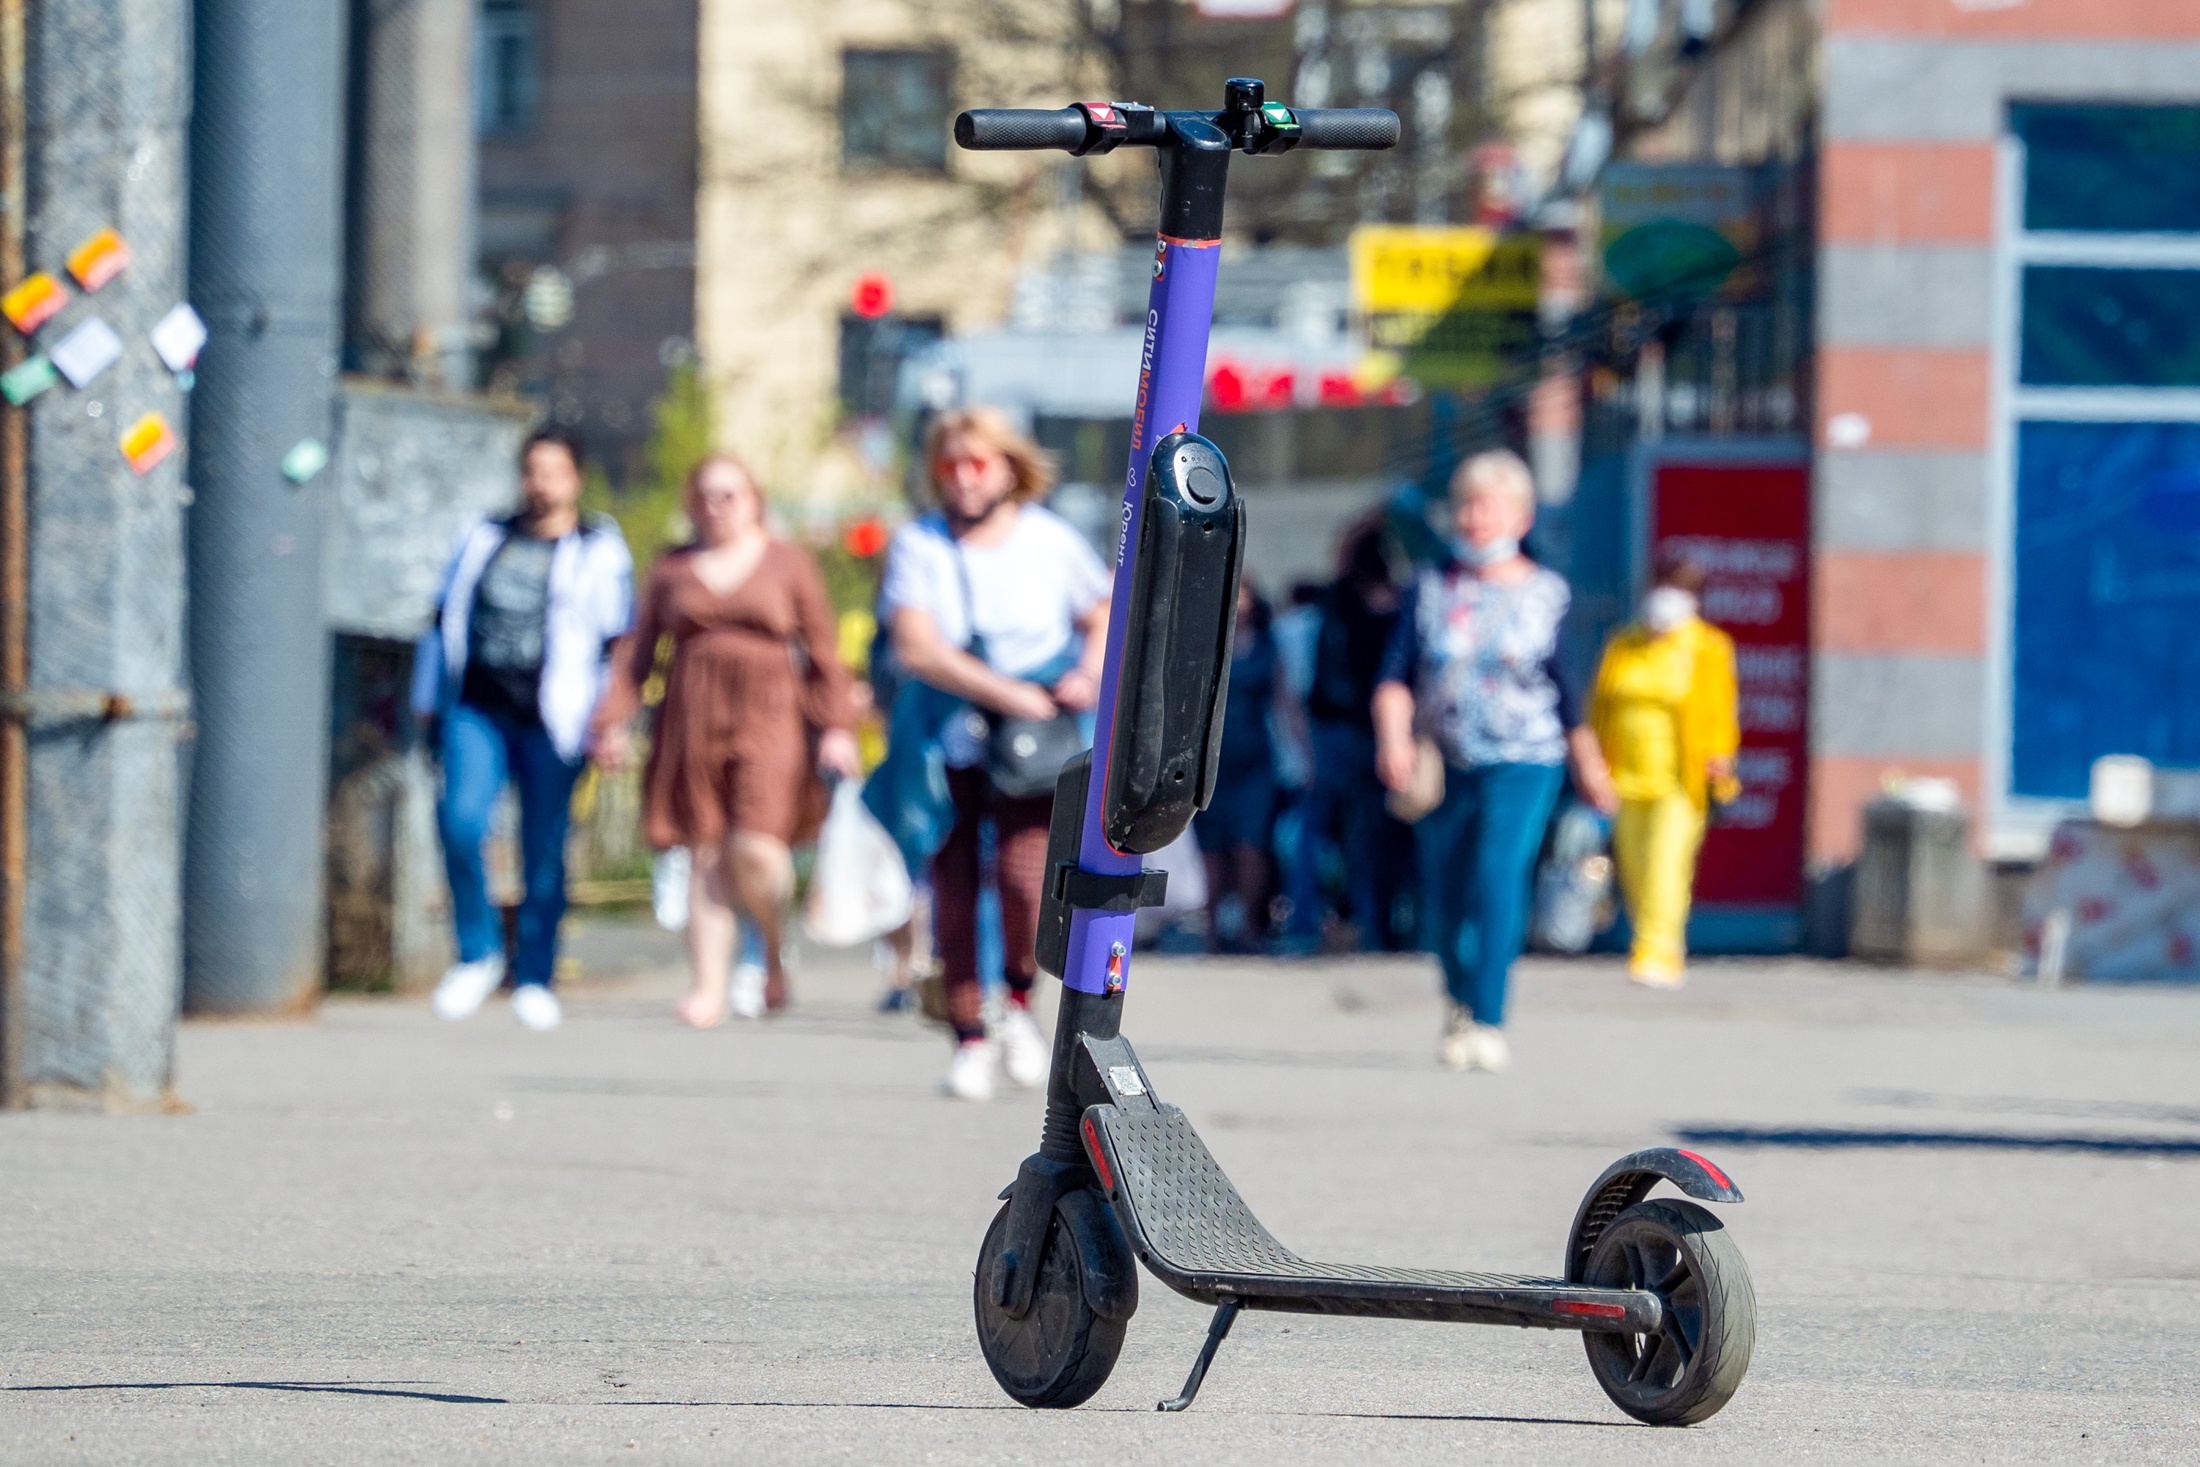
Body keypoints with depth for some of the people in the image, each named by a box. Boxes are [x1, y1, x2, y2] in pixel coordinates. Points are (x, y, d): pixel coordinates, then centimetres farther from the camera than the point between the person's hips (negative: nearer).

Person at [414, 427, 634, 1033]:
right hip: (476, 710, 2)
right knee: (461, 819, -18)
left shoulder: (600, 550, 7)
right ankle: (478, 954, -2)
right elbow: (447, 617, 24)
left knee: (544, 852, 1)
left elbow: (618, 641, 4)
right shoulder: (485, 539, 17)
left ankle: (534, 978, 14)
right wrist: (427, 700, 22)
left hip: (551, 720, -2)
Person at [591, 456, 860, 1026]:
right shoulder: (673, 571, 13)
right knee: (706, 855, -2)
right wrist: (614, 721, 1)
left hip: (768, 717, -3)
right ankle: (708, 986, -2)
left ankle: (774, 956, 10)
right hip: (693, 718, 3)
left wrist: (837, 727, -3)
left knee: (755, 852, -16)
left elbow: (824, 651, 6)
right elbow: (638, 652, 12)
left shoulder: (788, 563, 8)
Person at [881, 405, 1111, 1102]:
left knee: (1024, 873, -20)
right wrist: (1008, 695, -21)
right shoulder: (919, 545, -1)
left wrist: (1089, 674, -4)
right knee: (954, 894, -2)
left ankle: (1020, 1000, 6)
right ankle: (969, 1038, 12)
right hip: (951, 744, 0)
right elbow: (916, 648, -13)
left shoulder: (1050, 540, 5)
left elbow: (1104, 618, 18)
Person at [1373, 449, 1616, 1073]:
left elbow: (1568, 692, 13)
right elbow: (1397, 676, -1)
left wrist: (1588, 766, 20)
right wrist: (1393, 736, -19)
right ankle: (1461, 998, 38)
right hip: (1444, 765, 3)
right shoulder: (1432, 589, 6)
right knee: (1443, 903, 7)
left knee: (1498, 873, -23)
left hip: (1522, 763, -3)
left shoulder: (1547, 594, 3)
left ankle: (1487, 1024, -24)